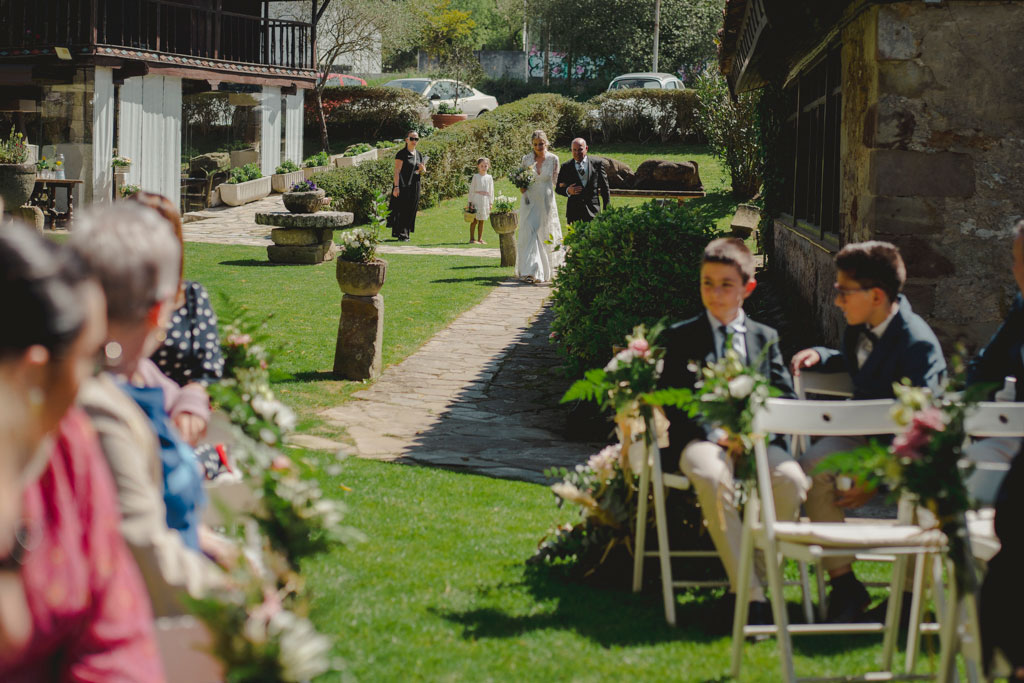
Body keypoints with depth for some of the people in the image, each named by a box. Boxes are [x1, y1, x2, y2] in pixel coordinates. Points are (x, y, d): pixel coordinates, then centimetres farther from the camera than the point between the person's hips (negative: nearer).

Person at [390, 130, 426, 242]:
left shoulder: (419, 155, 13)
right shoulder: (402, 154, -7)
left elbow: (423, 172, 20)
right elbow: (397, 171, -11)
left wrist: (422, 169, -5)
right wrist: (396, 186, -19)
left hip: (414, 187, 7)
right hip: (403, 186, -7)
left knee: (411, 211, 7)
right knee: (402, 210, -9)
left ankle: (406, 233, 14)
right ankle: (401, 234, -8)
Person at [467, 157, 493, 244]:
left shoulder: (489, 177, 10)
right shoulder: (476, 176, 2)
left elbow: (491, 191, 13)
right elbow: (471, 189, 1)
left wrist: (490, 202, 8)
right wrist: (470, 201, -4)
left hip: (485, 200, 3)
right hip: (476, 200, -3)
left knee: (482, 221, 7)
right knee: (475, 220, -4)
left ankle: (480, 239, 12)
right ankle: (472, 239, -1)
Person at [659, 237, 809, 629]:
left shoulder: (765, 338, 19)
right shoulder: (681, 336, 12)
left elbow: (785, 397, 12)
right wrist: (715, 434, -12)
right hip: (701, 439, -2)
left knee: (792, 479, -31)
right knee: (714, 479, -39)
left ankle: (740, 588, -20)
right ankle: (751, 595, -34)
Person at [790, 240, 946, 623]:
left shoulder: (918, 344, -22)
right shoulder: (860, 327, 2)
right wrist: (820, 357, 7)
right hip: (867, 433, 7)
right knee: (815, 467, -23)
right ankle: (844, 586, -18)